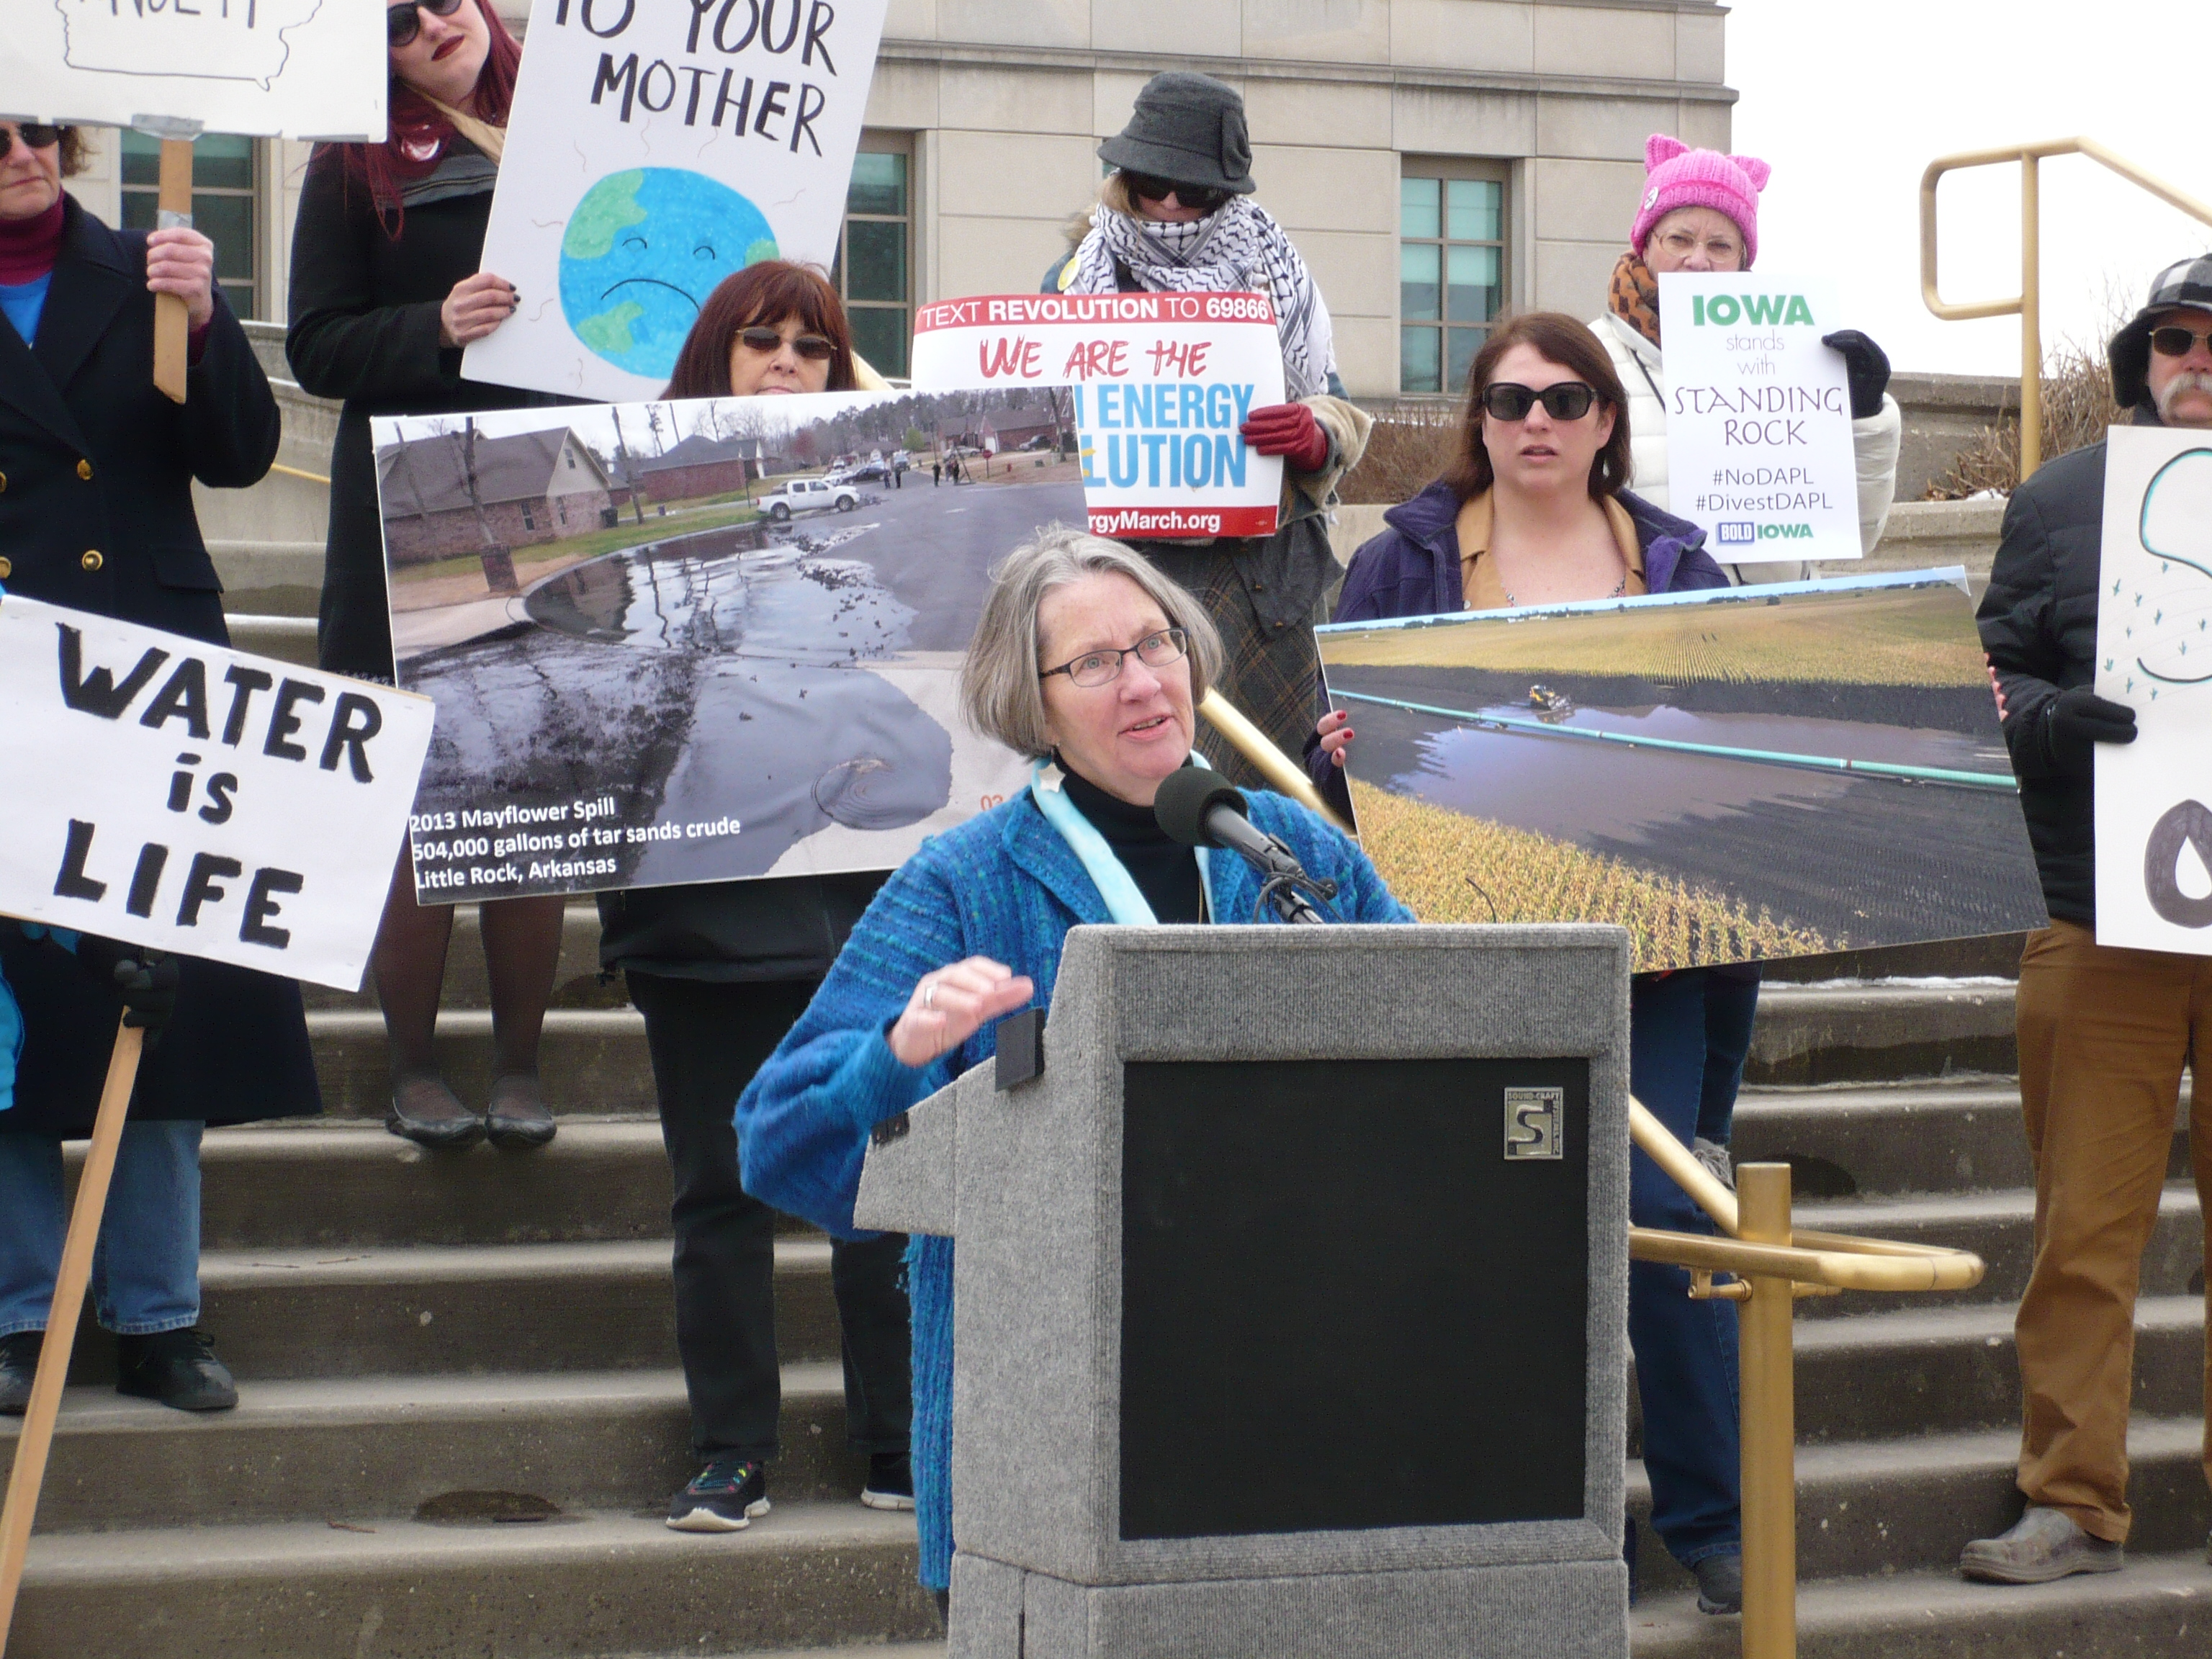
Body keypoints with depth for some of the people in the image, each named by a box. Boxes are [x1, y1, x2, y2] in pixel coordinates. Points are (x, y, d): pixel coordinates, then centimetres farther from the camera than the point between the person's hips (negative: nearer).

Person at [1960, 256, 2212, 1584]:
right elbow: (1993, 680, 7)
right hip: (2101, 925, 0)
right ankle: (2076, 1500, 6)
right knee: (2084, 1226, 0)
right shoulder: (2060, 502, 9)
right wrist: (2059, 717, -14)